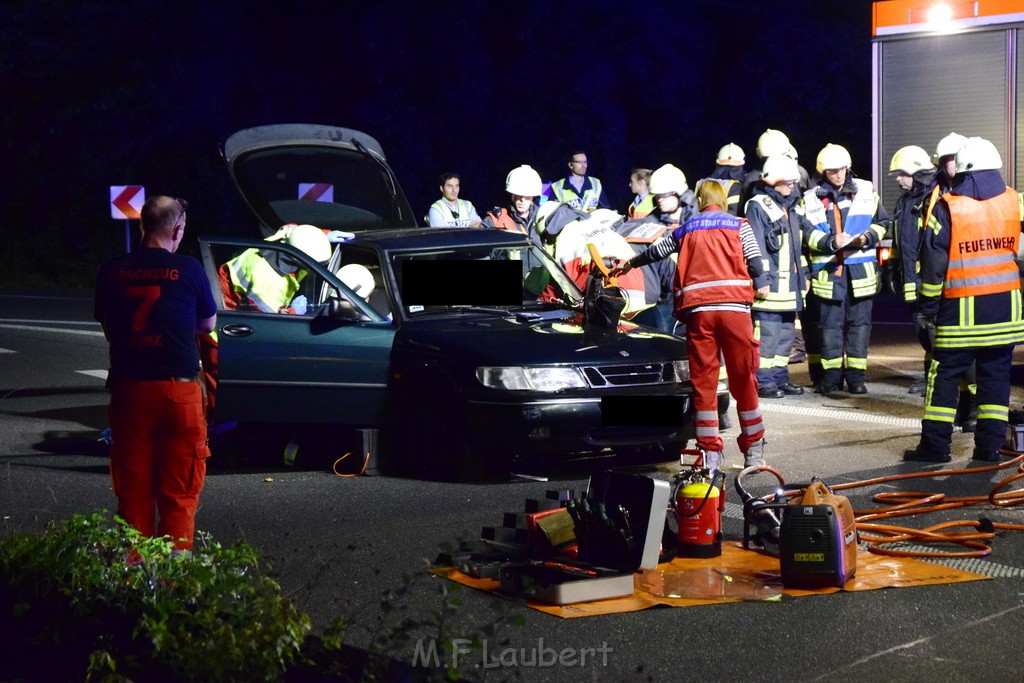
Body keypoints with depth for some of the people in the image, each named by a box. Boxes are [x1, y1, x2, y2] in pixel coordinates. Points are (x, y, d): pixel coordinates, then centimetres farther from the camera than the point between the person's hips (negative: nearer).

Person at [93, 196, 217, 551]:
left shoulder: (111, 272, 0)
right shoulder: (189, 269, -6)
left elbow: (108, 327, 11)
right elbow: (208, 323, 8)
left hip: (128, 388, 2)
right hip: (178, 389, -2)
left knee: (133, 490, 11)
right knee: (178, 492, 5)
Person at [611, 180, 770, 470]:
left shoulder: (686, 229, 19)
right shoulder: (739, 225, 14)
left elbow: (655, 251, 30)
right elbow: (754, 261, 2)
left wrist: (629, 264, 46)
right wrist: (760, 284, 17)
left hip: (698, 308, 1)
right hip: (734, 305, -1)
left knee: (703, 380, 3)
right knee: (743, 378, 3)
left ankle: (710, 452, 2)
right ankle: (753, 451, 7)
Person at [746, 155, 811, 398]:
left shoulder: (793, 207, 18)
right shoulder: (757, 207, -9)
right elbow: (756, 247, -15)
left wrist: (804, 274, 22)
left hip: (790, 284, 9)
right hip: (770, 284, -9)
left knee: (786, 333, 12)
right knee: (767, 333, -8)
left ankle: (780, 378, 20)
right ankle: (763, 381, -3)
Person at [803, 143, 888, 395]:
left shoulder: (866, 191, 8)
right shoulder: (812, 199, 4)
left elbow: (880, 223, 11)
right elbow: (809, 234, -2)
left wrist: (867, 237, -8)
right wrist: (831, 242, -19)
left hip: (861, 270, 1)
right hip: (827, 272, -1)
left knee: (859, 323, 3)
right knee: (830, 325, 3)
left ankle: (856, 376, 10)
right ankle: (831, 377, 10)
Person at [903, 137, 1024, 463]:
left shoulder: (947, 207, -7)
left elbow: (933, 264, -6)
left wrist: (927, 308, 2)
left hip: (962, 309, -3)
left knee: (946, 374, 4)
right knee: (996, 375, 9)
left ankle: (934, 445, 4)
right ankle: (990, 445, 8)